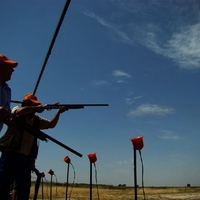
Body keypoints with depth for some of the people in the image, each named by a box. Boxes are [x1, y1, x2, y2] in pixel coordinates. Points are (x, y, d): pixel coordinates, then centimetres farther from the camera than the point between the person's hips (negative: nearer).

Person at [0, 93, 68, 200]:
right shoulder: (16, 109, 3)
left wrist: (58, 112, 8)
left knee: (24, 190, 8)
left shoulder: (36, 119, 18)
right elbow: (20, 111, -21)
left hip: (26, 159, 6)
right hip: (10, 155, -6)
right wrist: (36, 108, -14)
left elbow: (51, 124, 19)